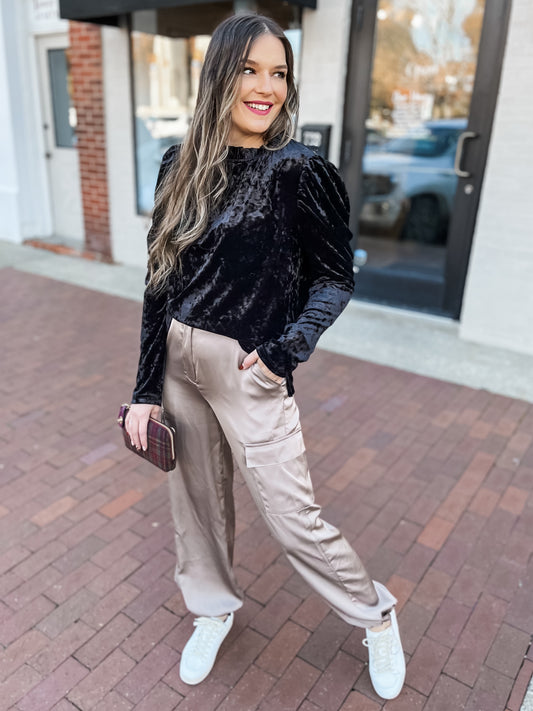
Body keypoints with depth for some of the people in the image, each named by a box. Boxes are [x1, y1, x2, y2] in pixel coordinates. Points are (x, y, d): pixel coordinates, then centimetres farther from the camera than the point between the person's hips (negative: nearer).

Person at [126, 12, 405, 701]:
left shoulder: (300, 171, -10)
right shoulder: (181, 167, 3)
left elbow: (334, 277, -3)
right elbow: (161, 281, 4)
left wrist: (288, 348, -18)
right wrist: (146, 388, 3)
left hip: (250, 372, -4)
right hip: (178, 360, 5)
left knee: (293, 518, 4)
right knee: (196, 498, 18)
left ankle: (376, 616, 33)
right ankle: (214, 606, 46)